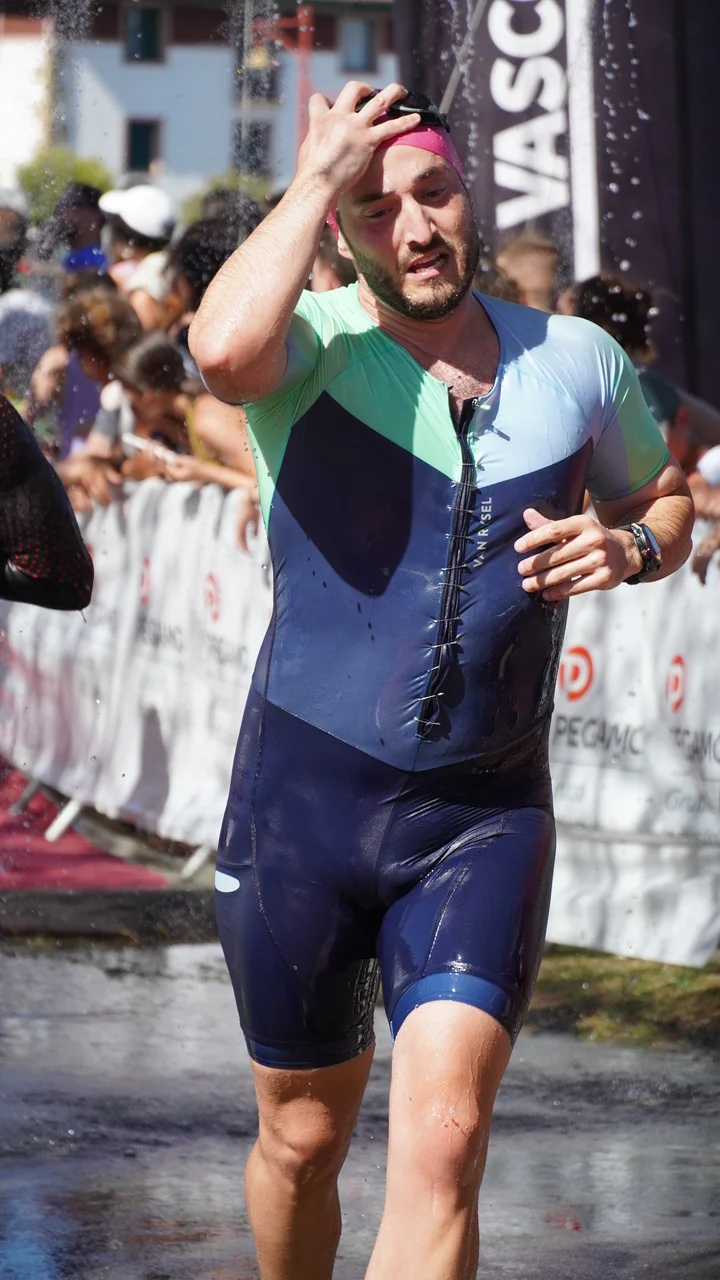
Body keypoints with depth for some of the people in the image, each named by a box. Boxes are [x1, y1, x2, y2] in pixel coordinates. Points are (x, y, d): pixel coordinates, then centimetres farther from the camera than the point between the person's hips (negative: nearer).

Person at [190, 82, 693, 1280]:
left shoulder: (578, 361, 4)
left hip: (484, 820, 1)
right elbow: (224, 350, -33)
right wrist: (316, 177, -20)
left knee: (442, 1146, -16)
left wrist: (629, 548, -2)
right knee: (303, 1138, 13)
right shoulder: (311, 342, -6)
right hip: (302, 805, -1)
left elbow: (666, 499, 23)